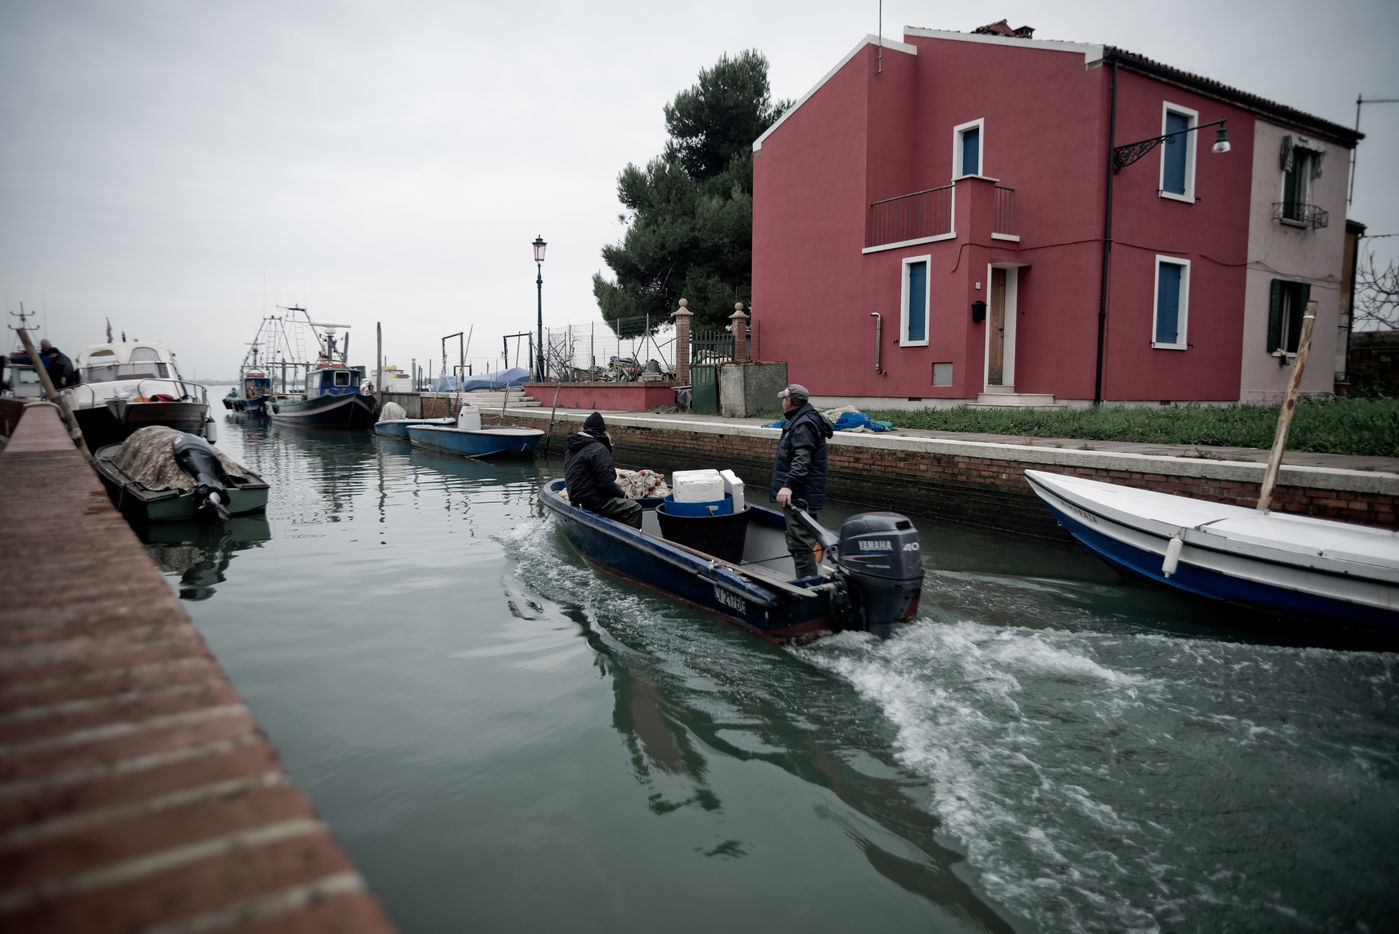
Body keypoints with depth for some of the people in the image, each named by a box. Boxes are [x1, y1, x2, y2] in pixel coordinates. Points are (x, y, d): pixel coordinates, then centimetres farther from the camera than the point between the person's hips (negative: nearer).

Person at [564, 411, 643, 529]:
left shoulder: (571, 451, 15)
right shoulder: (598, 449, -15)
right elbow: (606, 483, -21)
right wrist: (623, 495, -4)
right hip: (593, 502, -10)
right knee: (634, 508, -8)